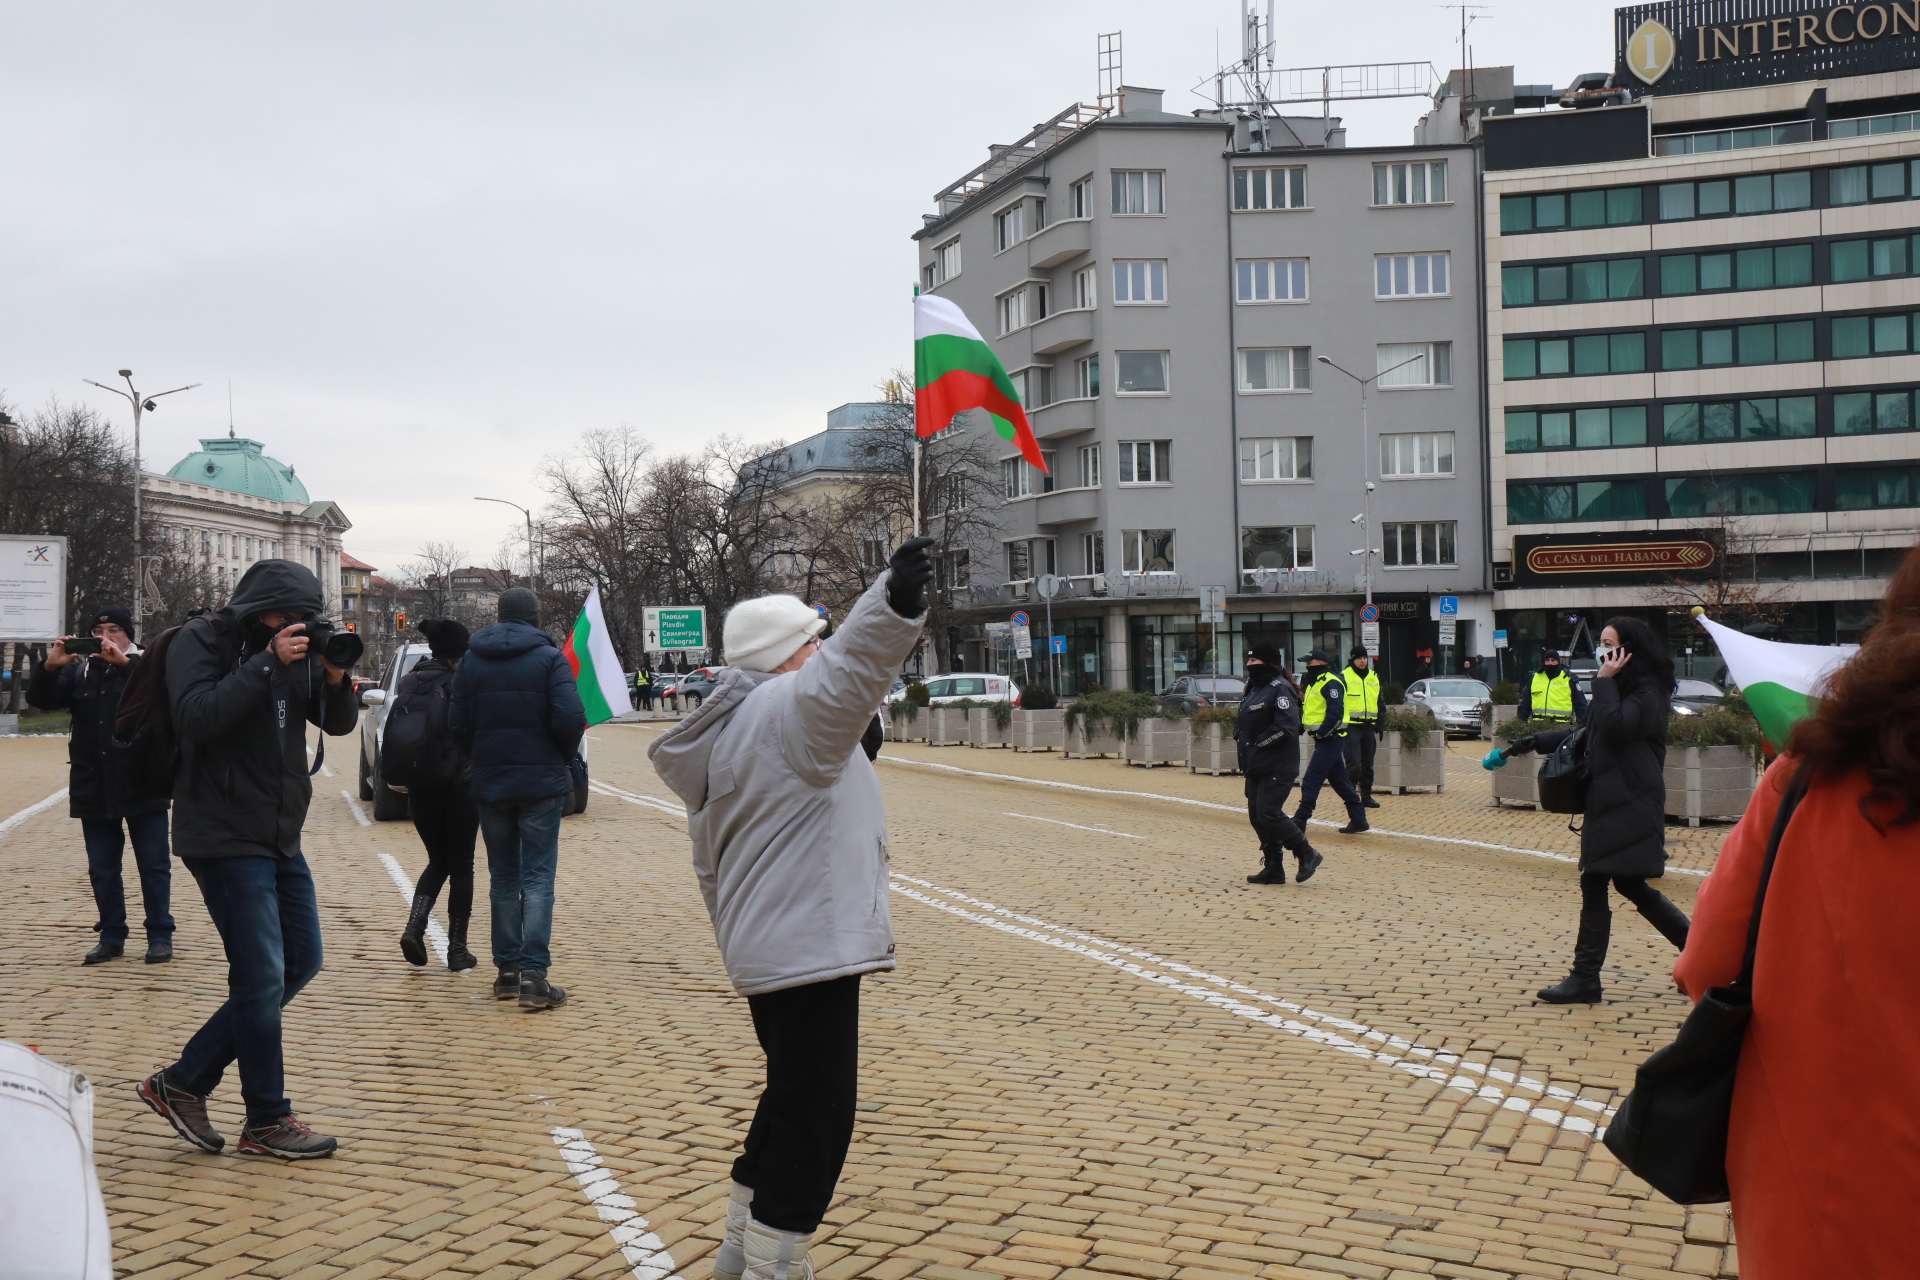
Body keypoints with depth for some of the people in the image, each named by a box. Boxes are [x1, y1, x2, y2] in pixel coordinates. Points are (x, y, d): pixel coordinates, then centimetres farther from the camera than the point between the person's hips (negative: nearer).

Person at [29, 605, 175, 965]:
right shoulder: (78, 671, 8)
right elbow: (41, 699, -1)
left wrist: (123, 663, -31)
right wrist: (50, 667, -19)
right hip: (94, 790, 4)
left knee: (154, 866, 2)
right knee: (102, 869, 10)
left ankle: (160, 936, 10)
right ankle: (111, 937, 20)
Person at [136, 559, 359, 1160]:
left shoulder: (298, 649, 9)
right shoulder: (201, 642, -9)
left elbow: (338, 723, 9)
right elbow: (195, 715, -25)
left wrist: (335, 677, -11)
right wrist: (268, 663, -27)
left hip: (281, 838, 8)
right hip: (224, 836, -8)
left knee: (301, 961, 11)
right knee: (262, 976, -6)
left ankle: (183, 1081, 19)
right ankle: (266, 1121, 8)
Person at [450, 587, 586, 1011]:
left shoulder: (471, 661, 6)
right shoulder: (549, 658, -6)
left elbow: (457, 725, 4)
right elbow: (570, 718, -16)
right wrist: (564, 757, 2)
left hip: (490, 785, 4)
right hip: (542, 783, -4)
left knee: (503, 877, 14)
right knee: (538, 877, -3)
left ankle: (506, 969, 15)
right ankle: (533, 974, -10)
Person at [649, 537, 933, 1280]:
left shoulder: (726, 734, 18)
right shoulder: (786, 709, -12)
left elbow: (710, 864, 24)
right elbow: (846, 672, -36)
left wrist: (737, 935, 32)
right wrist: (896, 601, -50)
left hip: (764, 951, 11)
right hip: (810, 950, -11)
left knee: (792, 1106, 23)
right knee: (814, 1120, -3)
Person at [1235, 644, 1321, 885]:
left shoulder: (1280, 689, -13)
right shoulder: (1254, 689, 16)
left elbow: (1286, 727, -23)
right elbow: (1243, 722, 24)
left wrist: (1258, 743, -15)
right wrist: (1242, 741, 5)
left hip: (1277, 767, -10)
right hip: (1256, 766, 10)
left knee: (1268, 813, -14)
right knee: (1257, 816, 7)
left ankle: (1307, 854, 1)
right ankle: (1273, 869, 14)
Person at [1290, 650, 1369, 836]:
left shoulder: (1331, 683, -14)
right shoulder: (1315, 683, 18)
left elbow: (1335, 714, -23)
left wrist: (1320, 733, -19)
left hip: (1330, 739, -11)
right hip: (1324, 739, 11)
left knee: (1311, 780, -10)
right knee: (1339, 780, 12)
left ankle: (1300, 819, -8)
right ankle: (1359, 820, 16)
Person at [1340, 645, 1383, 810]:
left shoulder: (1374, 677, 14)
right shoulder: (1344, 677, -3)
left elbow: (1379, 702, 21)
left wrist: (1379, 725, 16)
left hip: (1369, 727, 6)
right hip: (1351, 727, -6)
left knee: (1368, 764, 11)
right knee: (1354, 763, -11)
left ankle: (1366, 796, 19)